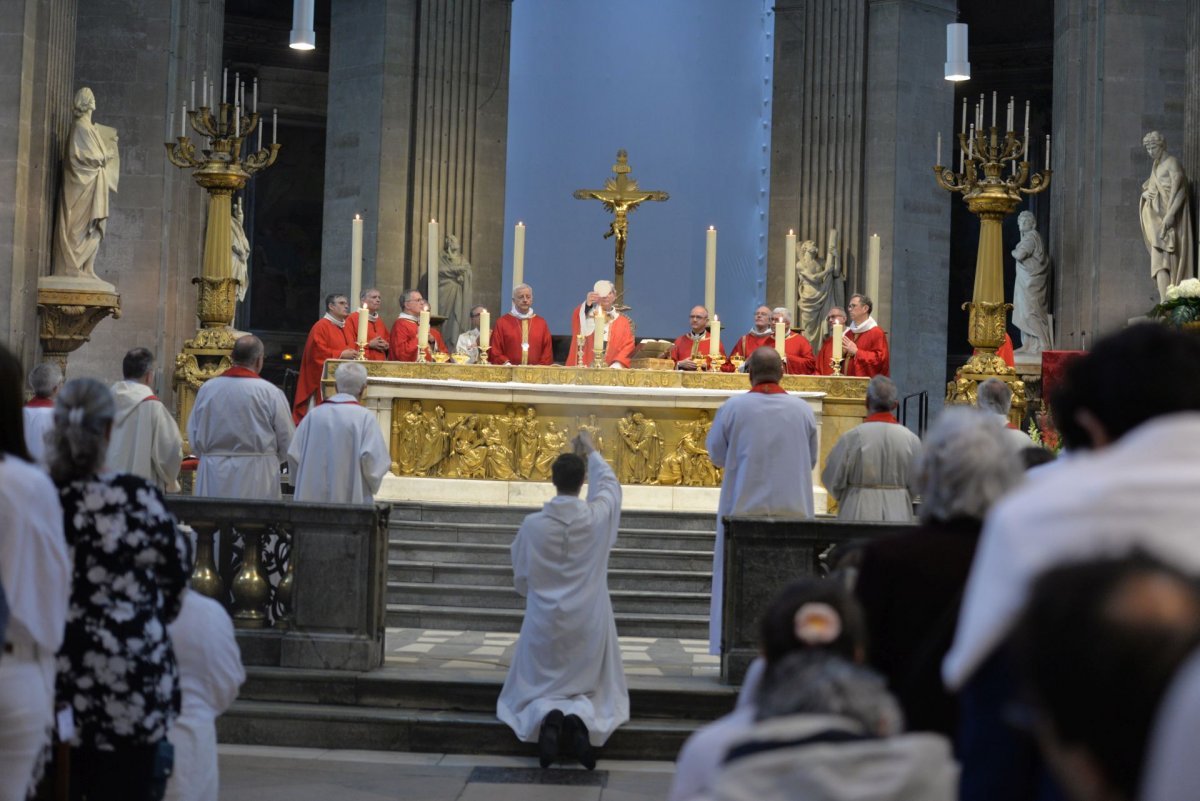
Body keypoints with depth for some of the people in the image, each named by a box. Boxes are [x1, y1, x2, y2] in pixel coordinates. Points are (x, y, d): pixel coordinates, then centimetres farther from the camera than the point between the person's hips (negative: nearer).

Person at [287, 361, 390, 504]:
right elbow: (375, 459, -14)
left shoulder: (314, 415, 3)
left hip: (312, 497, 4)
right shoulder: (365, 417, -7)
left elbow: (294, 455, 3)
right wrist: (373, 484, 4)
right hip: (351, 499, -4)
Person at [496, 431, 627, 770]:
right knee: (592, 691, 17)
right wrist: (591, 452, 29)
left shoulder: (532, 525, -12)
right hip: (589, 624, 0)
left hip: (544, 624, 0)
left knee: (536, 694, 15)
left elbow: (521, 581, 1)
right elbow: (609, 484, 13)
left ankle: (547, 716, -20)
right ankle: (582, 716, -18)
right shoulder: (599, 516, -11)